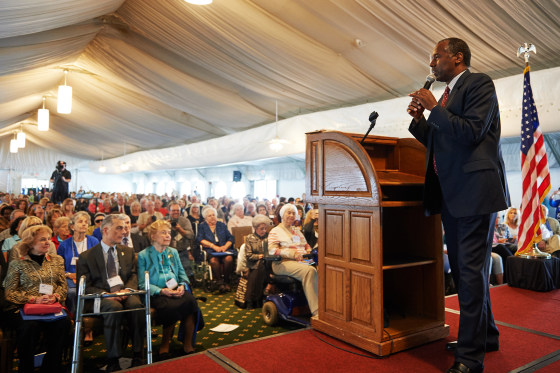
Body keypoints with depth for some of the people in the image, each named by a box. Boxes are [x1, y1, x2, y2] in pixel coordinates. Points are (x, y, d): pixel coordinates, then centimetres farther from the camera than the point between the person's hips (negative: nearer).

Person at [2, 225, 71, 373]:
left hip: (52, 307, 2)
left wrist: (55, 296, -9)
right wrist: (34, 299, -13)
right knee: (30, 326, -35)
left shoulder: (57, 260, 17)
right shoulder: (17, 264, 6)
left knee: (63, 323, -29)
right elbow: (9, 292, 0)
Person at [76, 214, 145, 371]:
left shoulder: (128, 252, 20)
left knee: (136, 305, -32)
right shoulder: (86, 256, 8)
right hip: (101, 297, -2)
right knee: (114, 307, -36)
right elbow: (85, 286, 1)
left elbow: (133, 275, 13)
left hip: (125, 293, 3)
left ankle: (137, 357, -22)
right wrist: (106, 294, -16)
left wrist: (127, 289, -10)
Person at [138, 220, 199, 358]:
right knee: (171, 307, -35)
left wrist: (182, 285, -7)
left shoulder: (173, 252, 20)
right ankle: (165, 342, -8)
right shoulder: (143, 255, 5)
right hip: (156, 294, -4)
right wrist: (161, 291, -17)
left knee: (190, 301, -29)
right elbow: (142, 283, -3)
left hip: (176, 290, 4)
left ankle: (188, 343, -17)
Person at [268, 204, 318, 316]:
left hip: (301, 261, 6)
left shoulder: (297, 231, 29)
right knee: (310, 270, -35)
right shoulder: (275, 231, 8)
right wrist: (292, 253, -17)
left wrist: (308, 251, 10)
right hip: (283, 263, -6)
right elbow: (272, 250, -6)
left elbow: (306, 245, 35)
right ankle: (316, 310, -36)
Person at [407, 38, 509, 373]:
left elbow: (471, 133, -18)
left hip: (474, 190, -9)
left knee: (472, 270, -6)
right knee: (463, 269, 15)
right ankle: (485, 336, 32)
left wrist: (434, 108, -12)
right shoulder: (448, 94, 20)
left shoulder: (479, 83, -5)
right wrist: (420, 119, 8)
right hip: (451, 194, 9)